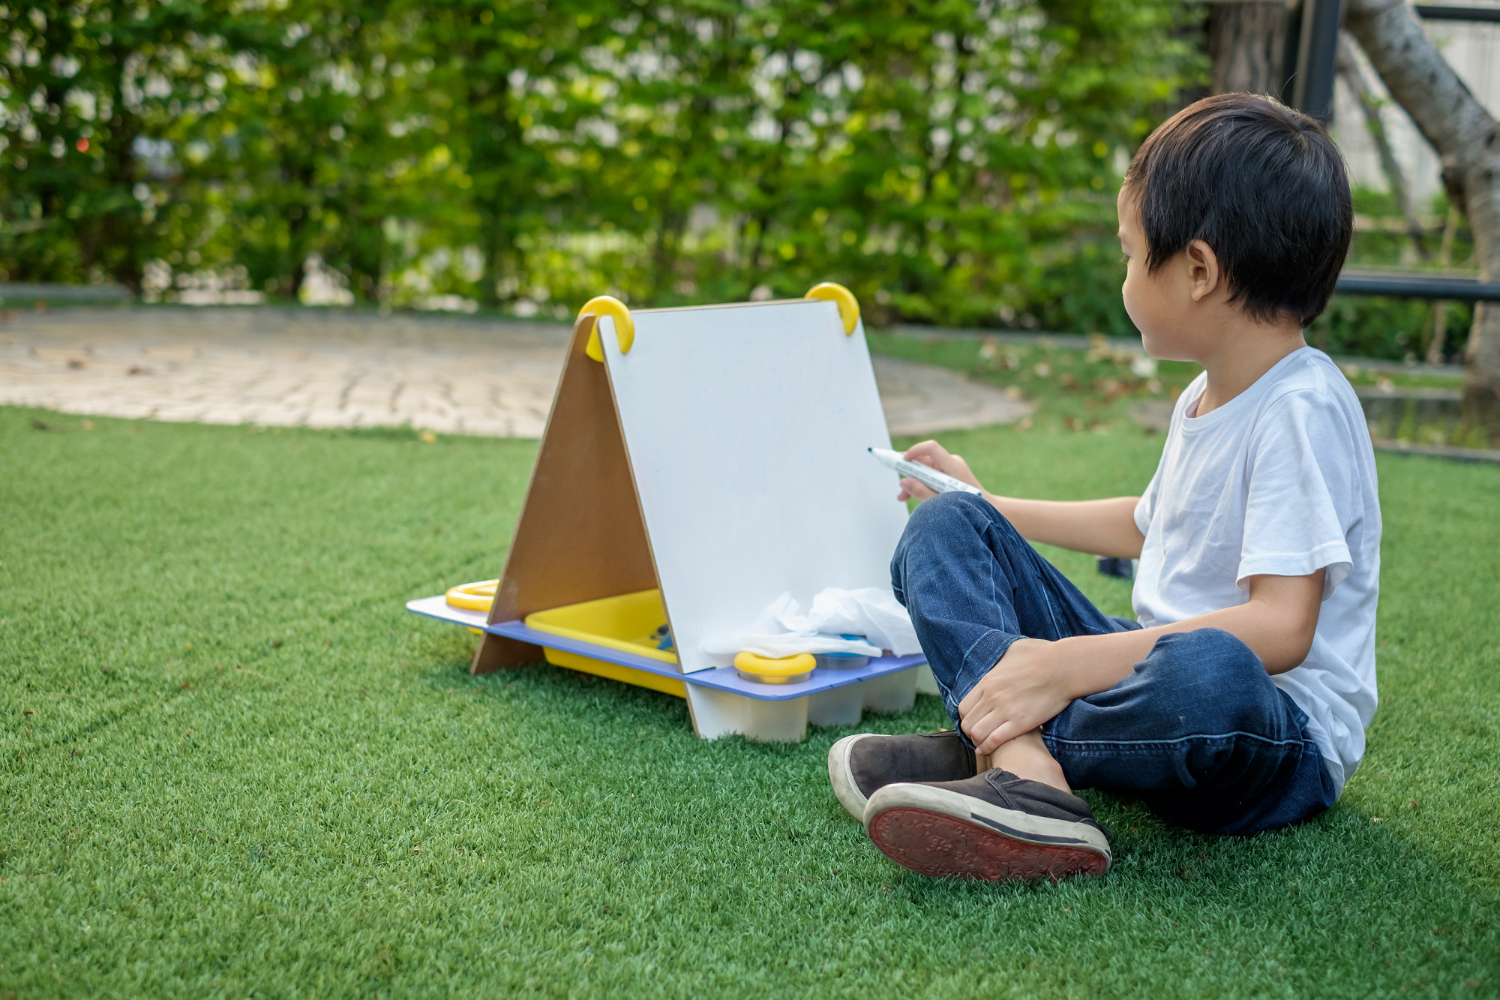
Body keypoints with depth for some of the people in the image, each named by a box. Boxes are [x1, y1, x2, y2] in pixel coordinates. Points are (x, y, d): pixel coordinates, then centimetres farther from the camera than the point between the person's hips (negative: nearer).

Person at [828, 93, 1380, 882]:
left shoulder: (1303, 408, -18)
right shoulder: (1206, 396, 11)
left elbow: (1281, 626, -27)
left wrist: (1070, 663, -31)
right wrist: (989, 508, 36)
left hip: (1273, 732, -9)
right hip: (1153, 665, 9)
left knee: (1207, 673, -46)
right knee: (946, 527, 0)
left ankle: (990, 746, -21)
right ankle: (1029, 775, -25)